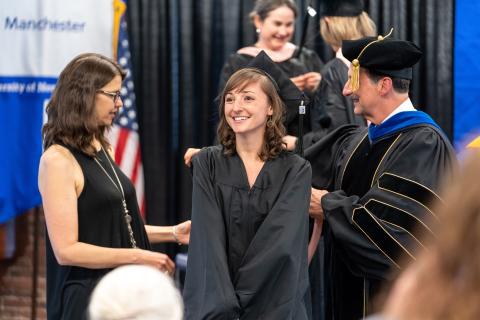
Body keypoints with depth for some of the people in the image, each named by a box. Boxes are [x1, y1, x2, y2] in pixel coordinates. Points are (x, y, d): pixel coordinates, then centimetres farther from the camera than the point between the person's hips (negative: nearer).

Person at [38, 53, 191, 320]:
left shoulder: (103, 150, 10)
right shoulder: (58, 160, -15)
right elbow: (66, 250, -19)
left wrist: (171, 233, 9)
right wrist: (138, 257, -16)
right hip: (87, 298, -8)